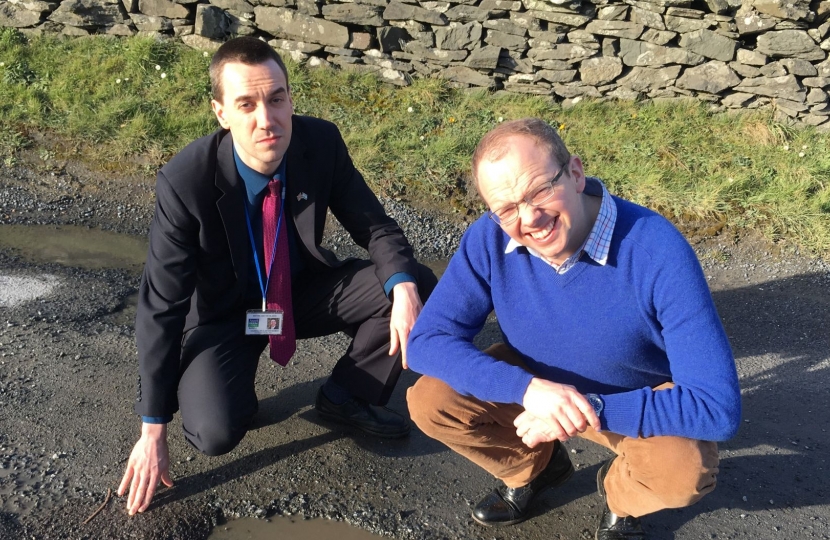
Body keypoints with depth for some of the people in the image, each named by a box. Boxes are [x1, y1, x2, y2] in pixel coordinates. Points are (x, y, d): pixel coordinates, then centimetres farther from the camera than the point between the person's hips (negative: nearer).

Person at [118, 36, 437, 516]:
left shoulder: (322, 142, -19)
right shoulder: (186, 180, -27)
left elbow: (374, 225, -7)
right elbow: (162, 306, -21)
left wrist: (404, 287, -31)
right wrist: (153, 430, -18)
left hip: (304, 290, 4)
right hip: (224, 310, -3)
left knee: (419, 288, -17)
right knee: (217, 432, -30)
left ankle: (349, 396, 6)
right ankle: (226, 388, 9)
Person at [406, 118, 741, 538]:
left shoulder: (658, 251, -33)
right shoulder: (489, 239, -22)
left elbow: (718, 407, -34)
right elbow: (427, 340, -20)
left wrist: (590, 410, -38)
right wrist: (528, 388, -35)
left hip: (641, 403, -3)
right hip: (534, 384, 3)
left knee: (684, 468, -34)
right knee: (429, 402, -18)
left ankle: (622, 494, 5)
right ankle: (533, 468, 13)